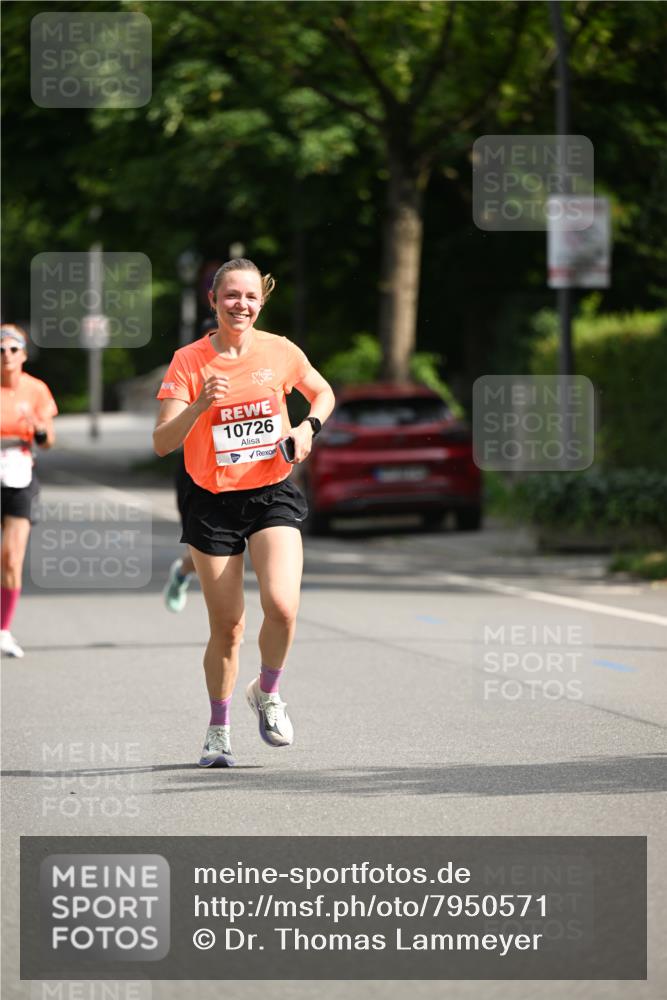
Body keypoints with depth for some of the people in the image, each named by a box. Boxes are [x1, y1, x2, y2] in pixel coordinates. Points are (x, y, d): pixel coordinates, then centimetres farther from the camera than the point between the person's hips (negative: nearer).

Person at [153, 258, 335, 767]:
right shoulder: (190, 361, -7)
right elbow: (162, 443, -12)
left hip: (273, 494, 1)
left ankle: (267, 693, 10)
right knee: (227, 625, 2)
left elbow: (323, 393, 19)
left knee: (282, 606, -19)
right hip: (214, 501, -1)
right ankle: (219, 729, 23)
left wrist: (308, 428, -1)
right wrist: (199, 406, -28)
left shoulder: (280, 351, -1)